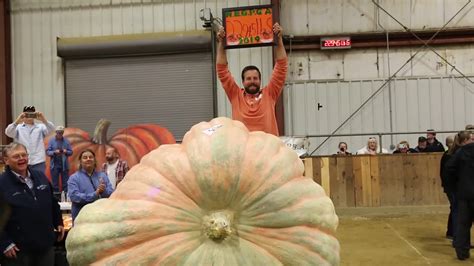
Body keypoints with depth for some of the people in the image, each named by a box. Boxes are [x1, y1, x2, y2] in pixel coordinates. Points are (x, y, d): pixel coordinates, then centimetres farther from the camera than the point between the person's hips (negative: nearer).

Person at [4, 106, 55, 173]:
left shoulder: (40, 127, 8)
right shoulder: (18, 128, 6)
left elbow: (51, 129, -10)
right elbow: (8, 132, -12)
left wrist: (44, 120, -32)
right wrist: (17, 121, -31)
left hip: (39, 162, 0)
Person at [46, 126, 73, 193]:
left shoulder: (66, 141, 4)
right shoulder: (51, 140, 0)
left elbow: (71, 152, 5)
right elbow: (47, 152, -3)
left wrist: (66, 152, -16)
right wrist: (54, 152, -21)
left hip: (64, 164, 1)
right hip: (54, 164, -1)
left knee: (65, 183, 3)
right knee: (55, 183, 7)